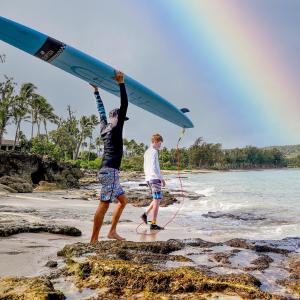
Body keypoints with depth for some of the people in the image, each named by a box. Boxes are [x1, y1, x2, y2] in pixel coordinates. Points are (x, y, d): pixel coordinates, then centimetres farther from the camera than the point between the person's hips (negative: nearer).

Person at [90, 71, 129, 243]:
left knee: (123, 200, 15)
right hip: (110, 171, -10)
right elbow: (124, 105, -12)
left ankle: (112, 232, 16)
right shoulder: (115, 127, -5)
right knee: (104, 205, -9)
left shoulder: (104, 127, 16)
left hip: (107, 171, 10)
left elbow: (101, 111, 29)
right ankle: (94, 240, -6)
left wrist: (96, 91, 36)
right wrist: (121, 83, -12)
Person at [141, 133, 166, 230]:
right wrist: (161, 178, -15)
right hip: (154, 178, -9)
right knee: (157, 200, -5)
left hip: (148, 179, 9)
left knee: (157, 199, 18)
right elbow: (154, 168, -20)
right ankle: (153, 224, -4)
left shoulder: (146, 152, 18)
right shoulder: (154, 152, -11)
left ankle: (145, 214, 13)